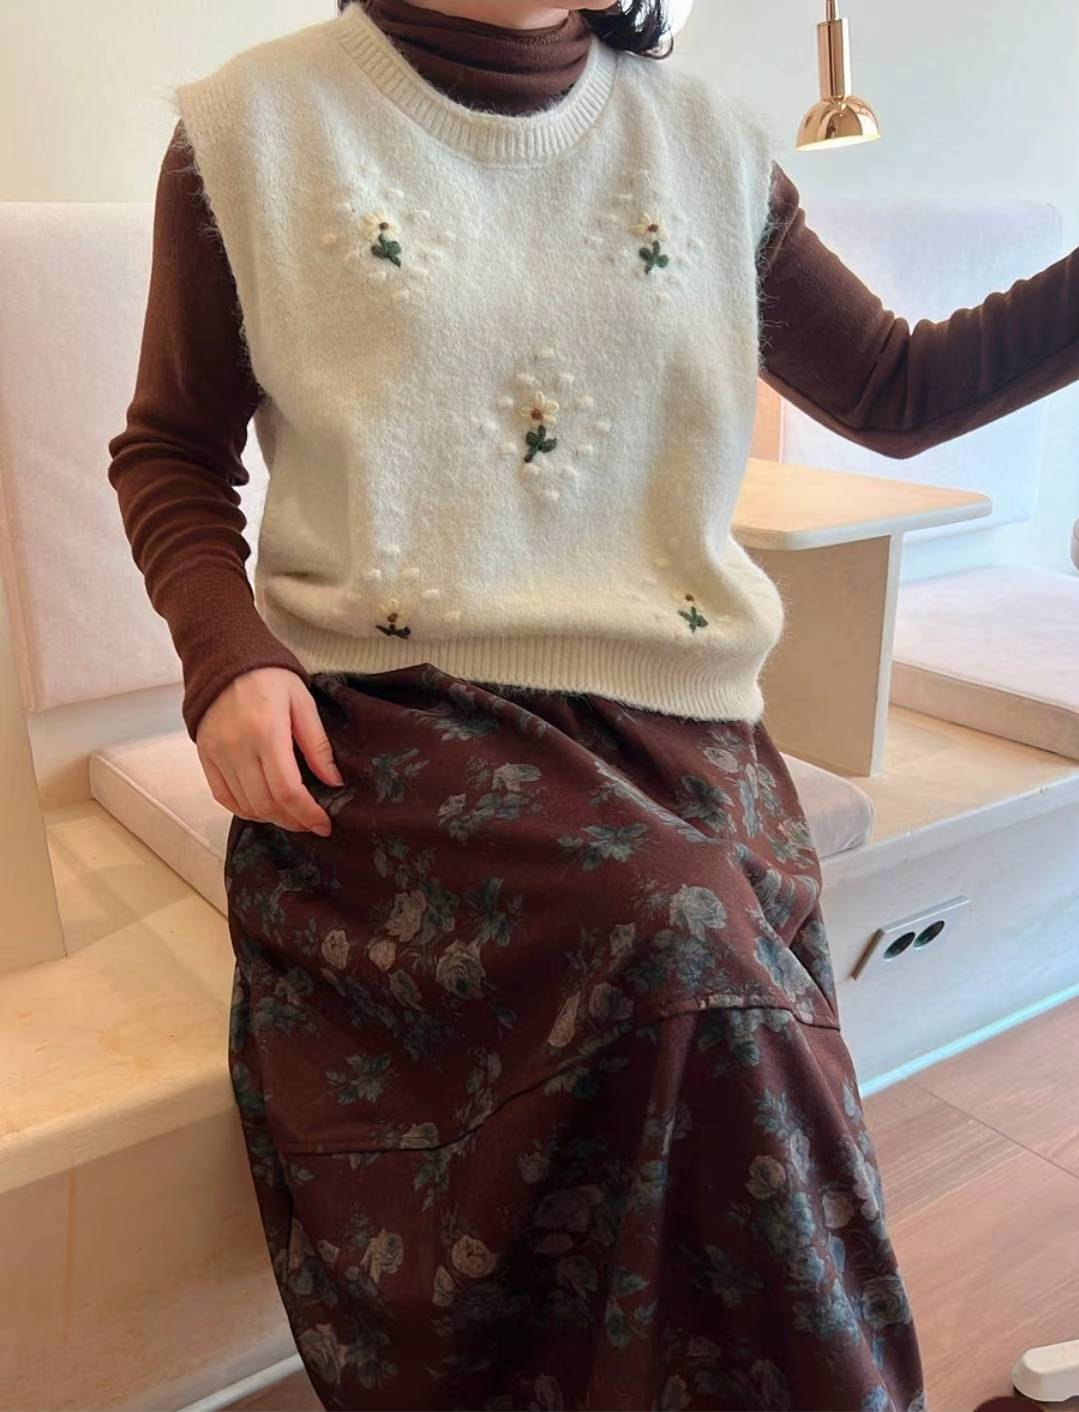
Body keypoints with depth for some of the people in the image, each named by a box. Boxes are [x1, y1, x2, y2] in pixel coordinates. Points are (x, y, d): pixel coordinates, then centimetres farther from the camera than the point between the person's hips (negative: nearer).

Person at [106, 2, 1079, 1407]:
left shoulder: (708, 142, 15)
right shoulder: (256, 127, 6)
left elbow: (900, 390, 20)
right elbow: (172, 446, 12)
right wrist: (227, 651, -7)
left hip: (681, 719, 3)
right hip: (393, 717, -2)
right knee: (672, 945, -31)